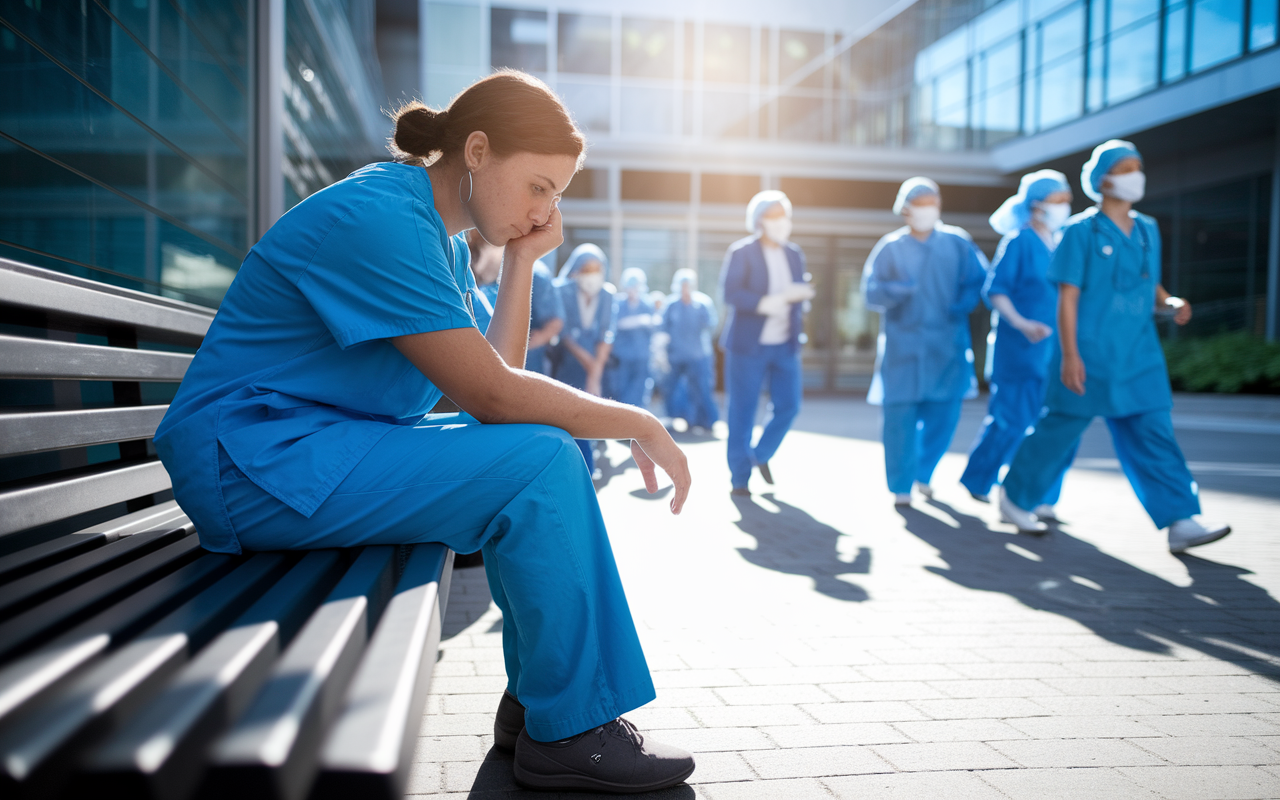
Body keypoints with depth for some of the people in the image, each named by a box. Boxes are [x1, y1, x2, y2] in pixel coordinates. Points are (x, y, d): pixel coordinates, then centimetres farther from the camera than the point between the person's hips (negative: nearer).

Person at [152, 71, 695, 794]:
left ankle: (536, 698, 9)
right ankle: (567, 733, -9)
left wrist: (523, 261, -1)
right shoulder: (379, 217, -20)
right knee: (539, 464, -22)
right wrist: (637, 423, -15)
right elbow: (490, 394, -24)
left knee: (552, 456, 6)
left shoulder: (444, 239, 11)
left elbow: (498, 372, 6)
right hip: (256, 459, -10)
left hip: (330, 447, 10)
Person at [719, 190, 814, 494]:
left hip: (785, 346, 5)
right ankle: (739, 477, 12)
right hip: (748, 345, -5)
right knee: (742, 412, 0)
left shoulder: (794, 254, 11)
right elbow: (730, 292, -17)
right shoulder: (741, 252, -6)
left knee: (788, 406, 1)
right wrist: (765, 303, -28)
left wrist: (798, 295, -12)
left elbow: (801, 294, 11)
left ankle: (761, 454, 28)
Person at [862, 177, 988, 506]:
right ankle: (901, 486, 9)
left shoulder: (957, 243, 5)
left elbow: (978, 278, 8)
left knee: (944, 412, 3)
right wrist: (895, 290, -26)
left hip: (947, 346, 2)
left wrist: (964, 303, -11)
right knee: (900, 414, -5)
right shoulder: (889, 248, 1)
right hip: (902, 345, -2)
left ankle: (923, 472, 28)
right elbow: (871, 293, -6)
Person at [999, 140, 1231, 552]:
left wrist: (1171, 302, -2)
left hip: (1138, 359, 6)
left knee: (1153, 436, 0)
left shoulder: (1147, 231, 12)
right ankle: (1014, 497, 23)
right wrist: (1069, 355, -16)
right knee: (1059, 432, 5)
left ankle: (1182, 523, -1)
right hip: (1088, 357, -5)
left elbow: (1149, 286, 21)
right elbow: (1067, 296, -10)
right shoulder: (1081, 232, -7)